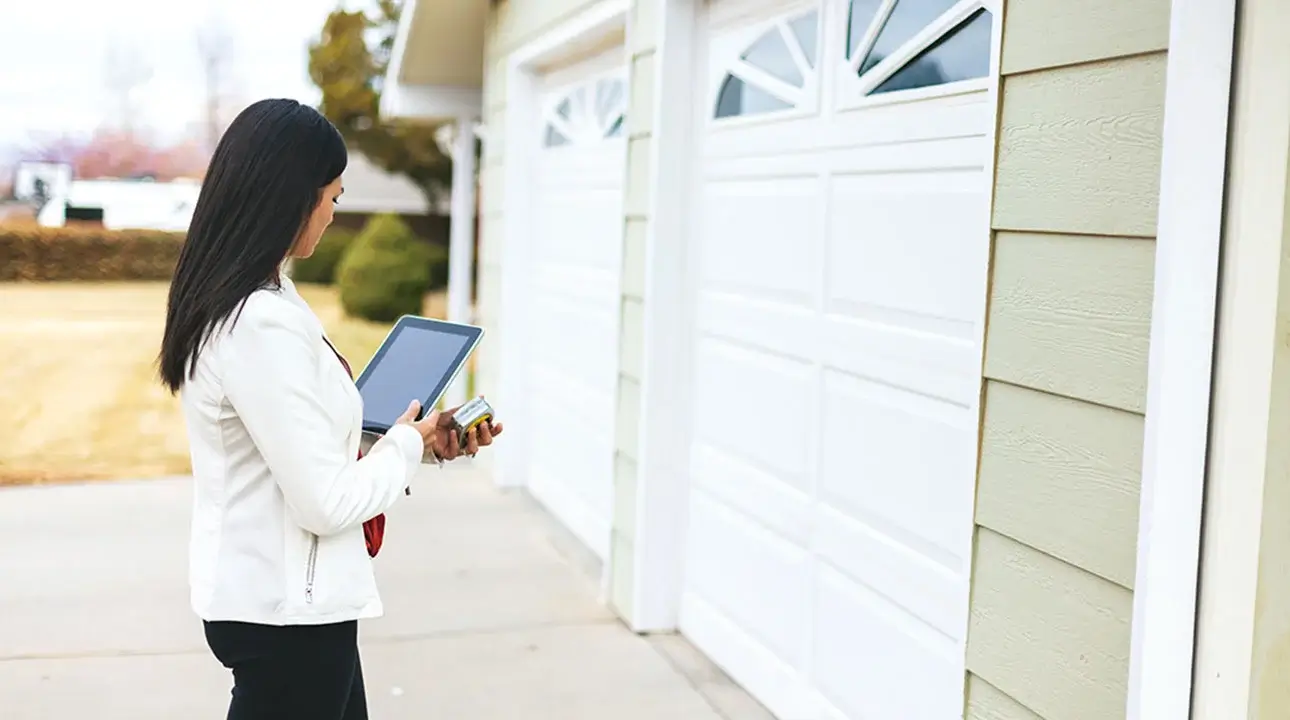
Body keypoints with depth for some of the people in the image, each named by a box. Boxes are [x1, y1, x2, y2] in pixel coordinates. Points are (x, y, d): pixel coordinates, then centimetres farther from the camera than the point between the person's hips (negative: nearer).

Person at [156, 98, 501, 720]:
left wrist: (427, 443, 6)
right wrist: (408, 444, -7)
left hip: (266, 594, 10)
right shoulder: (262, 325, -25)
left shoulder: (225, 302, 5)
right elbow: (328, 502, -24)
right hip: (287, 610, -10)